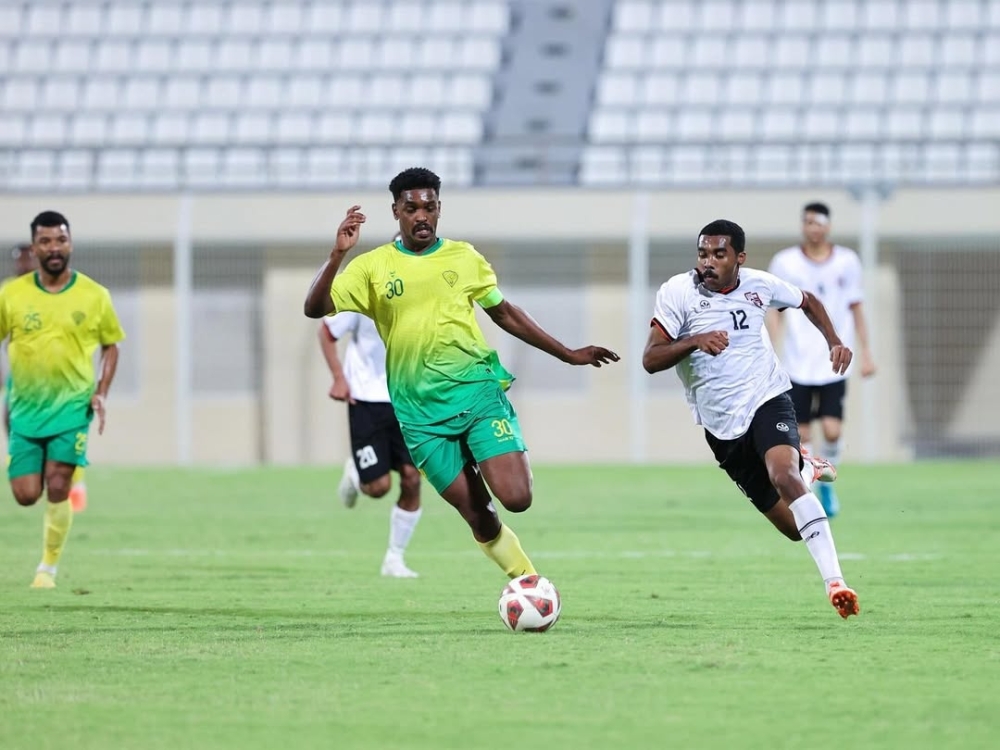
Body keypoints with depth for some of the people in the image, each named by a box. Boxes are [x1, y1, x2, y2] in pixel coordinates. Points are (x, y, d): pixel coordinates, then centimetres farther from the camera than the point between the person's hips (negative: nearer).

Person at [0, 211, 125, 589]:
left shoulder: (94, 296, -2)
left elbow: (111, 345, 10)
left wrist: (101, 392, -3)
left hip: (72, 405, -1)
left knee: (57, 488, -11)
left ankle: (48, 568, 4)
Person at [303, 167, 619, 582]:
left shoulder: (463, 257, 6)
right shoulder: (373, 267, 2)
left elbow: (505, 313, 17)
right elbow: (315, 309, -6)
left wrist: (568, 354, 17)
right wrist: (338, 254, -20)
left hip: (477, 389, 0)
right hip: (420, 411, 0)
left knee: (516, 498, -19)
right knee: (477, 515, -1)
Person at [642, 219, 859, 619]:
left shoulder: (759, 285, -2)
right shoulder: (677, 293, -10)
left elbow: (808, 301, 19)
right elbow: (650, 360, -15)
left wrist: (834, 342, 3)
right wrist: (695, 342, -32)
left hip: (767, 399, -1)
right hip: (722, 426, 1)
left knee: (782, 475, -33)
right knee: (792, 527, 3)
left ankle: (835, 581, -35)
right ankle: (806, 468, 43)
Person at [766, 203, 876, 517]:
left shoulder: (847, 262, 4)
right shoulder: (785, 263, 0)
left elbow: (856, 308, 11)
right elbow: (775, 311, 4)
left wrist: (866, 353, 9)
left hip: (834, 363, 0)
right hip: (798, 364, 0)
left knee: (832, 430, -11)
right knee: (801, 434, -2)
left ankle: (827, 482, 16)